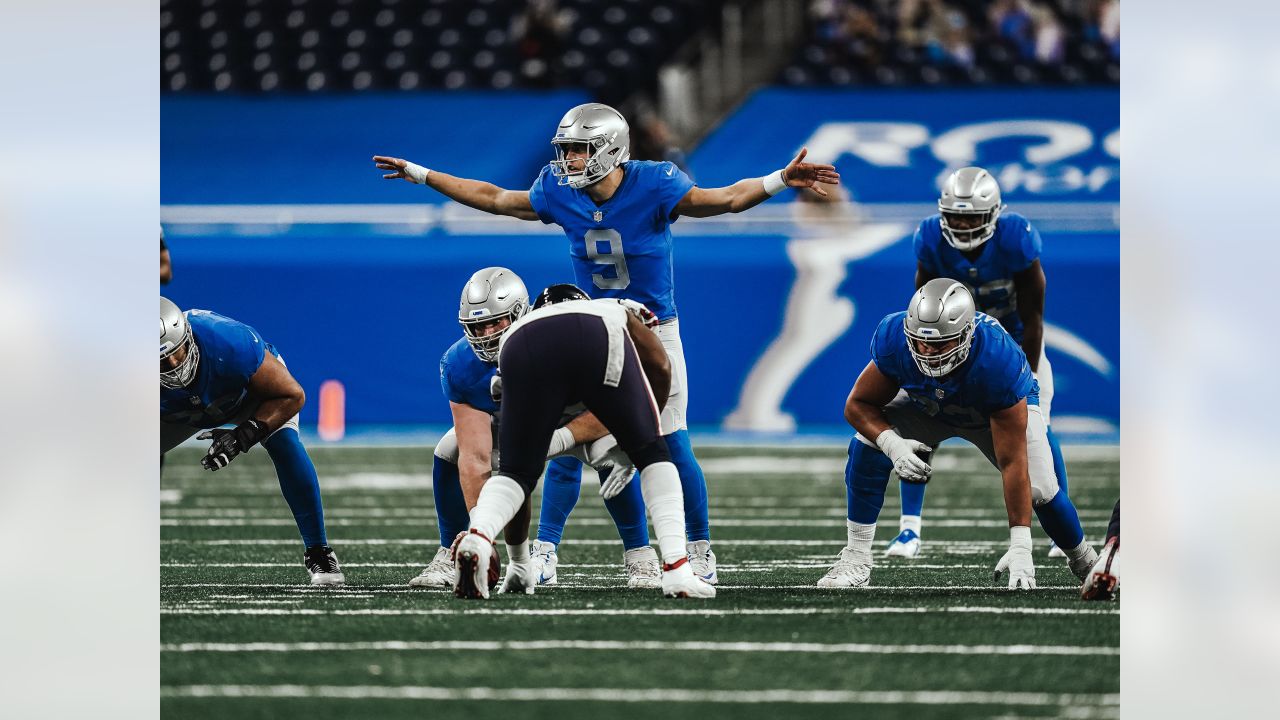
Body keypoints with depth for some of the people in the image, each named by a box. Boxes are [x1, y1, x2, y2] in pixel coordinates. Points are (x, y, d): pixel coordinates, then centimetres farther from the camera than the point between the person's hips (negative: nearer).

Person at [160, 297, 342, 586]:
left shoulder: (232, 344, -44)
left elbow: (291, 395, -31)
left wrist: (242, 437, -42)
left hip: (257, 388, -3)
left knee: (284, 444, -30)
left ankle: (317, 552, -19)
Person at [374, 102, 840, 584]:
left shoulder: (652, 187, -20)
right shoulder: (560, 194, -7)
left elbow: (726, 199, -22)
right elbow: (494, 199, 7)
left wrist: (781, 180, -38)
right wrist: (420, 175, 10)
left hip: (654, 331, -3)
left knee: (672, 446, -5)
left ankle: (699, 552, 10)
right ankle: (543, 552, 3)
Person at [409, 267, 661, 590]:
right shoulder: (460, 366, -31)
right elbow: (475, 459, -33)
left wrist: (561, 438, -50)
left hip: (574, 419, -3)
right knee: (448, 454, -19)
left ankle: (640, 558, -17)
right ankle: (449, 557, -1)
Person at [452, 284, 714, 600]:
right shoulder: (612, 312, 45)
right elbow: (659, 366, 23)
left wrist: (517, 561, 52)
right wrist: (636, 436, 39)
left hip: (526, 347, 1)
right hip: (599, 342, -1)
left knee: (515, 473, 17)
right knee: (651, 454, 21)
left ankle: (478, 538, -14)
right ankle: (677, 570, 6)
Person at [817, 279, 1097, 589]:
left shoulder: (999, 363, -43)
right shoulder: (893, 339, -36)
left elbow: (1013, 463, -39)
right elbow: (859, 405, -21)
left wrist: (1020, 546, -40)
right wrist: (892, 444, -43)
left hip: (1006, 408, -2)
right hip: (927, 404, 2)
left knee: (1040, 490, -18)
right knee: (868, 445, -23)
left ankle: (1083, 559, 15)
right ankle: (855, 561, -13)